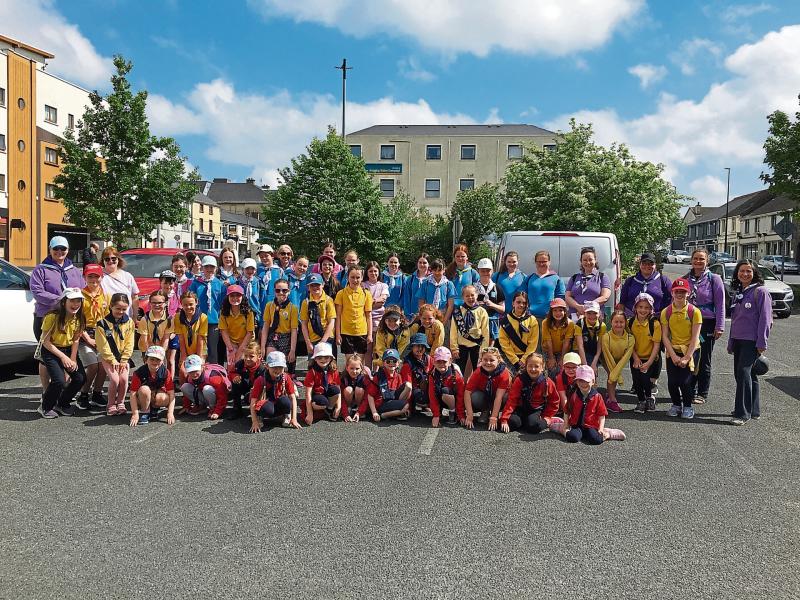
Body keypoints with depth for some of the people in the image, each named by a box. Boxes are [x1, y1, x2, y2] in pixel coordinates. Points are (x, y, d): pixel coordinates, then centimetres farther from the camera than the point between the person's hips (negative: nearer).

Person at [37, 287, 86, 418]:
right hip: (51, 350, -5)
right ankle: (45, 407, 6)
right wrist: (63, 357, -18)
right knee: (59, 380, -21)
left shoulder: (80, 318, -7)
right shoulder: (52, 317, -23)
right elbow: (46, 341, -17)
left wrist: (73, 359, -9)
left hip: (69, 349, 5)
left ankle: (62, 404, 15)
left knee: (80, 378, -10)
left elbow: (76, 340, 1)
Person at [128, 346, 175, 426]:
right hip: (143, 399, -1)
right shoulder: (139, 373, -20)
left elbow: (171, 394, -15)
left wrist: (170, 413, -23)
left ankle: (155, 409, 3)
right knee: (144, 389, -34)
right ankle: (144, 413, -12)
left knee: (162, 398, -33)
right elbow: (133, 394, -21)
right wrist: (135, 414, -26)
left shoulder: (165, 372, -15)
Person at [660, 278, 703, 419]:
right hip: (672, 351, 2)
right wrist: (674, 356, -12)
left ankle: (688, 406, 13)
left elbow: (695, 337, -10)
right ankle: (676, 405, 19)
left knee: (685, 381, -12)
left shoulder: (694, 311, -8)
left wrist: (686, 357, -15)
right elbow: (665, 336, -2)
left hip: (690, 350, -2)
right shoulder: (666, 312, -2)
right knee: (672, 381, -6)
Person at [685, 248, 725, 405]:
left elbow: (720, 304, -4)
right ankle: (691, 391, 19)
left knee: (704, 361, 4)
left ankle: (702, 394, 13)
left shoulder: (714, 279, -3)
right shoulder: (686, 279, 7)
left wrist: (719, 326, -9)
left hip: (707, 323, -3)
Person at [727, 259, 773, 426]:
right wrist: (731, 343, 19)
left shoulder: (760, 291, -7)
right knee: (740, 373, 9)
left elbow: (765, 318, -11)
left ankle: (743, 414, -12)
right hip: (738, 340, 8)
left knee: (744, 371, -15)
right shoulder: (737, 293, 15)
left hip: (752, 341, -8)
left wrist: (762, 343, -15)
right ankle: (754, 410, 20)